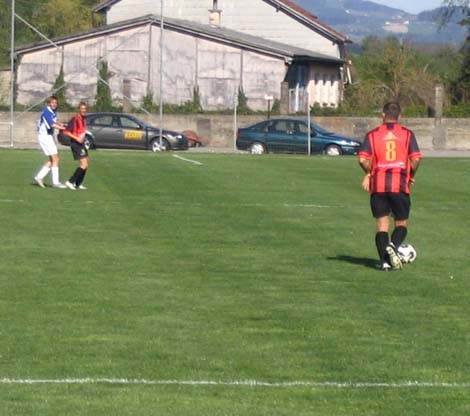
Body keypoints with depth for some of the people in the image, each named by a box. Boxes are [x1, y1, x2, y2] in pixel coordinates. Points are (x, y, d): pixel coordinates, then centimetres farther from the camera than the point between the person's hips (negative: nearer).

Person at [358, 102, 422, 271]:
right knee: (401, 223, 9)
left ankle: (385, 261, -4)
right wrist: (411, 176, 11)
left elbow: (363, 159, -6)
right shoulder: (407, 134, 3)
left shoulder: (373, 135, 4)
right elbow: (415, 159, -6)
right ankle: (393, 246, -21)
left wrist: (368, 174, 13)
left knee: (381, 223, 7)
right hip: (400, 185, -1)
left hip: (378, 186, 1)